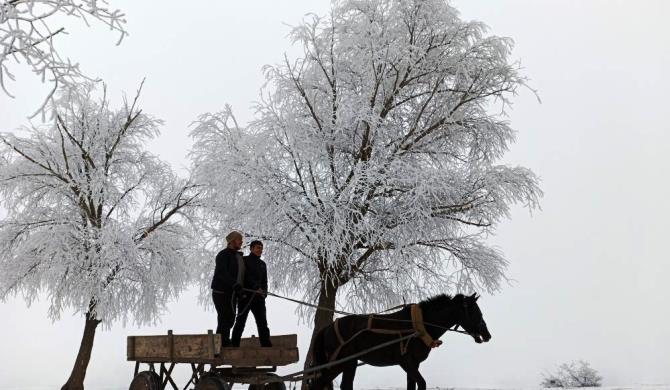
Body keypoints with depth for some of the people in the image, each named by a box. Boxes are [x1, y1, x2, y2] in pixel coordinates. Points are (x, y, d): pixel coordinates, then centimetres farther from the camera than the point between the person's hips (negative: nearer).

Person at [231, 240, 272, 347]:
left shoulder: (262, 264, 18)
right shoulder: (244, 260, 0)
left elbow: (264, 281, 17)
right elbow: (247, 276, -13)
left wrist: (264, 292, -2)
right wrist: (256, 287, -24)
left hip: (258, 298, 5)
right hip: (245, 296, -5)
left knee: (262, 322, -1)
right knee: (240, 322, -1)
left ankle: (267, 345, -2)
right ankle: (234, 345, 5)